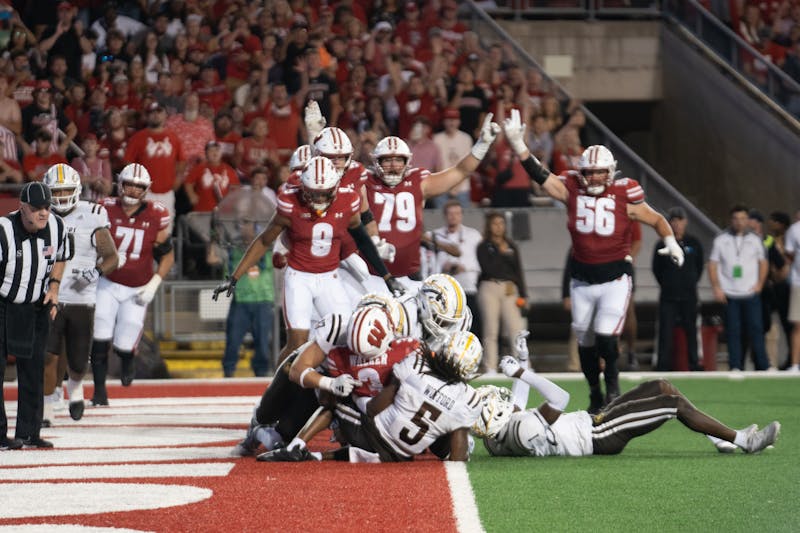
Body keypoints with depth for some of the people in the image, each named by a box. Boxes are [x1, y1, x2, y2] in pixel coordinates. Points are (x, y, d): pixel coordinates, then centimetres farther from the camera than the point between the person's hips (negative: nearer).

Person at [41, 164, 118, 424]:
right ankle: (45, 409, 1)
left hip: (81, 300, 0)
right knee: (48, 356, -13)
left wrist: (96, 272, -19)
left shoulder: (91, 217, -5)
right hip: (49, 300, 0)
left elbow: (112, 256, -1)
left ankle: (75, 386, 42)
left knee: (78, 362, 8)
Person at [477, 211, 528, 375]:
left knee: (516, 328, -8)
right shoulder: (484, 247, 5)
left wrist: (523, 295, 9)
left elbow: (518, 271, 14)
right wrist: (501, 253, -5)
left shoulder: (511, 246, 16)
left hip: (509, 289, 2)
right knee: (491, 330, -2)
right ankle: (490, 368, 1)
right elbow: (488, 268, -10)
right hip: (489, 288, -2)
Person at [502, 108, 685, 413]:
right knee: (585, 341, 10)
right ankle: (595, 395, 28)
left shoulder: (624, 196, -7)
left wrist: (670, 242, -12)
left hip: (614, 277, -3)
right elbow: (540, 175, -6)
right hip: (582, 279, 3)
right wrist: (517, 144, -14)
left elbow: (656, 219, 4)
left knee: (605, 337, -15)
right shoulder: (573, 191, -1)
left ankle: (612, 384, 10)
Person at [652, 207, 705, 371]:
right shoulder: (662, 245, 0)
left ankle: (694, 363, 13)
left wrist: (691, 282, 11)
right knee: (665, 331, -4)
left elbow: (700, 265, 15)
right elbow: (656, 269, 10)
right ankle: (663, 365, 0)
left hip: (689, 296, 1)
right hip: (668, 296, -1)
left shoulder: (694, 243, 4)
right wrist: (666, 284, 8)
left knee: (691, 330, 5)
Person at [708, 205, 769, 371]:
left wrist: (759, 284, 2)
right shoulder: (721, 240, 5)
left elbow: (763, 263, 14)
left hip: (751, 294, 0)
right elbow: (713, 265, 6)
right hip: (729, 295, 0)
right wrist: (716, 288, -3)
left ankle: (762, 366, 1)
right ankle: (736, 367, 3)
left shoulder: (755, 239, 8)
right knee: (733, 332, -2)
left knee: (756, 329, -4)